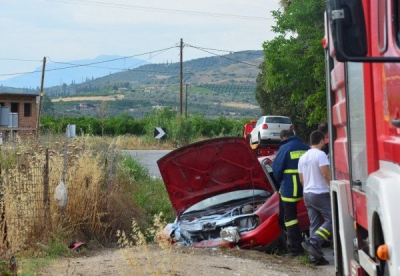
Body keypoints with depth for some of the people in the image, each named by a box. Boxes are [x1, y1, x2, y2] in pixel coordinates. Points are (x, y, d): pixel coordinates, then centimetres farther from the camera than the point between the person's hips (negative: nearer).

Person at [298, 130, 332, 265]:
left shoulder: (303, 157, 13)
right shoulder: (320, 154, -11)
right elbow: (326, 174, -19)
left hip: (307, 194, 8)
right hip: (321, 194, -8)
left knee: (314, 224, 8)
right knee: (331, 220, -3)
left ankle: (315, 255, 4)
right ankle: (312, 243, -16)